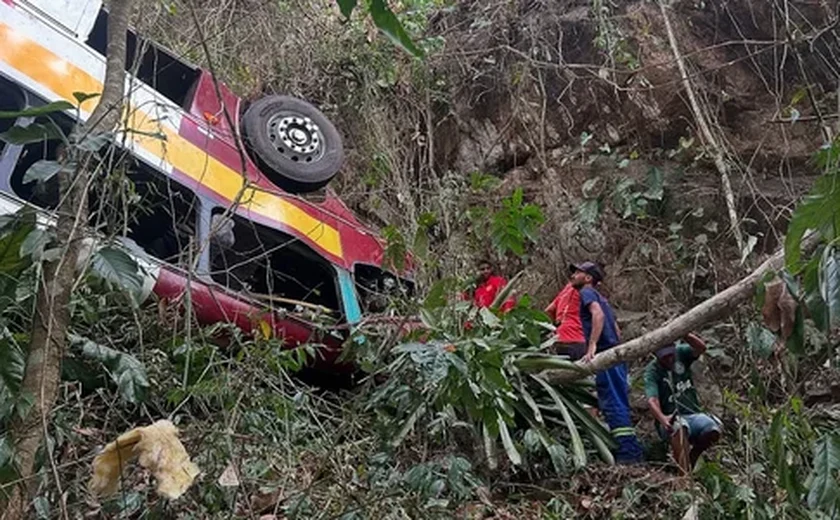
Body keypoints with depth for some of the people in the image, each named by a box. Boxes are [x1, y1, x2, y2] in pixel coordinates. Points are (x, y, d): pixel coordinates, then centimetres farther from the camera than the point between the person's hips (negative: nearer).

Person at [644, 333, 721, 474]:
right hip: (671, 419, -3)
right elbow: (652, 400, -22)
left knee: (713, 430, -28)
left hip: (693, 414, 4)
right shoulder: (652, 371, -7)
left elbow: (701, 348, -17)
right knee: (679, 427, -38)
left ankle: (691, 458, -1)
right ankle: (684, 472, -43)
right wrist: (662, 419, -43)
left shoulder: (681, 353, 4)